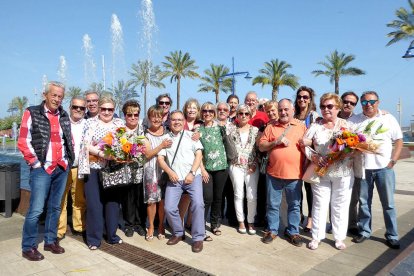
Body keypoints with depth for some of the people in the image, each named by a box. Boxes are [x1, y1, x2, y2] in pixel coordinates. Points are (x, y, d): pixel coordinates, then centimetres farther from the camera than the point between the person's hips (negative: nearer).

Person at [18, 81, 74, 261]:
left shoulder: (64, 116, 11)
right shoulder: (32, 113, -3)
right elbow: (23, 142, -6)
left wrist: (69, 160, 9)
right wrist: (36, 163, -9)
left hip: (62, 169, 5)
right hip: (42, 169, -5)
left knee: (55, 207, 12)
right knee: (36, 209, -3)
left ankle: (50, 241, 24)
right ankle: (28, 247, 12)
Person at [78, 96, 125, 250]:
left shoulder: (120, 123, 10)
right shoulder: (90, 123, 3)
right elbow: (86, 145, -6)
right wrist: (101, 153, -20)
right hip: (94, 169, -2)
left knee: (112, 201, 9)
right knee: (94, 203, 1)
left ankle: (112, 235, 24)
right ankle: (94, 238, 14)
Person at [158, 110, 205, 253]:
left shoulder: (191, 135, 8)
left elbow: (199, 155, 1)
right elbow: (160, 158, 7)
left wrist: (191, 173, -10)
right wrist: (170, 172, -9)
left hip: (193, 176, -2)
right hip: (174, 179, 2)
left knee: (197, 204, -19)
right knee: (169, 208, -7)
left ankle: (198, 237, -4)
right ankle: (178, 233, 19)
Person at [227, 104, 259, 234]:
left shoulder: (255, 130, 5)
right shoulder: (231, 129, 5)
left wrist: (254, 164, -5)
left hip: (252, 167, 0)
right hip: (236, 166, 0)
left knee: (252, 196, 0)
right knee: (238, 195, 6)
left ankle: (251, 221, 17)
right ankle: (241, 221, 20)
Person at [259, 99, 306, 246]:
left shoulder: (301, 126, 5)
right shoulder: (271, 126, 5)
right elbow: (261, 146, 2)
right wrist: (276, 142, -12)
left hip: (294, 174, 0)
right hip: (274, 173, 0)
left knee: (294, 205, 11)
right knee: (273, 204, 11)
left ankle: (293, 232, 27)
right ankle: (272, 230, 27)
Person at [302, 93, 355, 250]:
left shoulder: (347, 125, 5)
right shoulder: (315, 126, 4)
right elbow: (304, 145, 1)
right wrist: (314, 157, -13)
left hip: (343, 173, 0)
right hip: (320, 172, 0)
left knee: (340, 206, 8)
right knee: (319, 205, 6)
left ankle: (339, 237, 23)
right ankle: (316, 237, 17)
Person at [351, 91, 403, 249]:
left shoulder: (388, 118, 4)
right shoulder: (354, 120, 5)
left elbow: (398, 141, 6)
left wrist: (393, 161, -4)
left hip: (384, 167, -1)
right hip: (362, 168, 1)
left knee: (388, 203, 5)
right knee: (364, 202, 10)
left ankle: (392, 235, 18)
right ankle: (364, 231, 24)